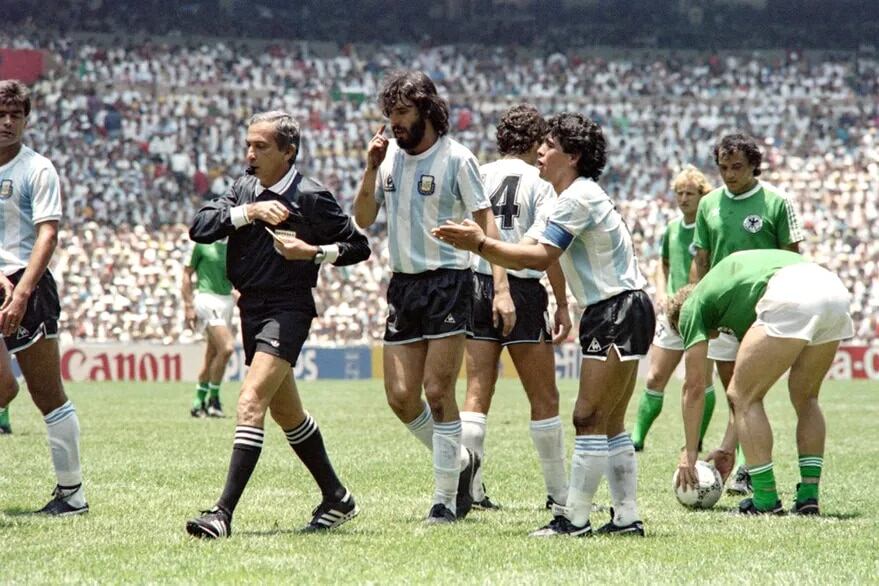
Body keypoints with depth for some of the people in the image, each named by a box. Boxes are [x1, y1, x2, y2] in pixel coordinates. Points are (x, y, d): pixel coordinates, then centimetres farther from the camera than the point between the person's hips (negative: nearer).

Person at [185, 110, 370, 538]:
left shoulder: (311, 197, -9)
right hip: (251, 307, 8)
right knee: (286, 412, 17)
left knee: (251, 403, -20)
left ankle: (223, 513, -24)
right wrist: (248, 212, -16)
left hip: (287, 310, -8)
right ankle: (336, 498, 31)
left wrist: (313, 252, -17)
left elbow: (358, 246, -2)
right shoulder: (244, 189, 9)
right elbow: (199, 228, -4)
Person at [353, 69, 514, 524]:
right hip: (402, 283, 6)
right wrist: (370, 170, -3)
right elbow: (363, 219, 13)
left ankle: (446, 499, 1)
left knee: (437, 391, -8)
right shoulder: (390, 154, 8)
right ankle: (459, 461, 24)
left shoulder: (456, 158, -8)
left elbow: (485, 222, -8)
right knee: (400, 396, 1)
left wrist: (501, 289, -15)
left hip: (448, 282, -6)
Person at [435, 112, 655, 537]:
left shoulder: (580, 197, -15)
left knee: (589, 418, -10)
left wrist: (482, 243, -18)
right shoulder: (568, 199, 18)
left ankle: (575, 518, -10)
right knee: (609, 425, 11)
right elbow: (527, 255, 14)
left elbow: (540, 258, -20)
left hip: (620, 312, -11)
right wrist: (474, 244, 4)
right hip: (607, 314, 11)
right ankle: (627, 518, 12)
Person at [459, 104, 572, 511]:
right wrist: (562, 305, -7)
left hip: (476, 287, 4)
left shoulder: (477, 176, 8)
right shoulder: (537, 182, -5)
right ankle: (559, 492, 9)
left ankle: (470, 488, -1)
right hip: (522, 290, -4)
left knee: (477, 394, 4)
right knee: (544, 399, 4)